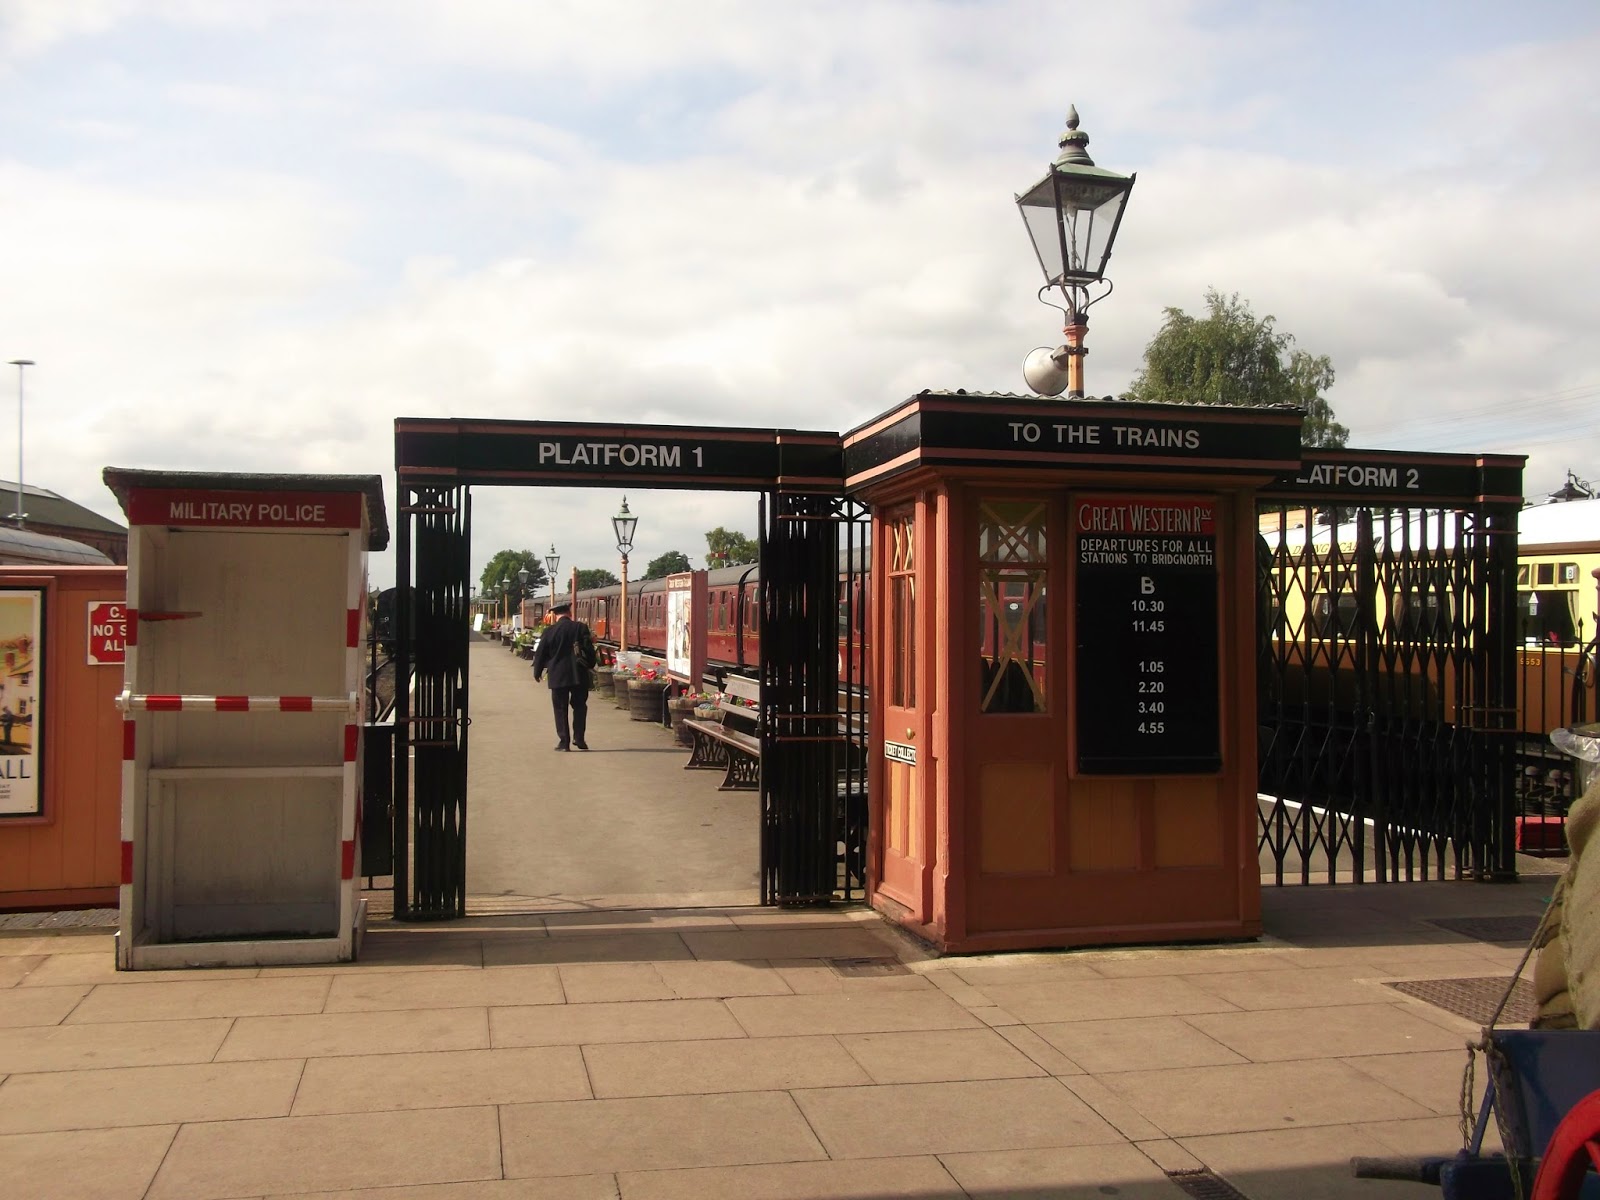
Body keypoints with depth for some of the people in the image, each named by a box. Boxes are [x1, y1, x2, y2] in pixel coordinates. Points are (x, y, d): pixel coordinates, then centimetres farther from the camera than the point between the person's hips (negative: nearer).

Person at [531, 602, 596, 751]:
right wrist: (591, 665, 13)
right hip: (579, 674, 1)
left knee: (560, 709, 7)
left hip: (558, 676, -1)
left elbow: (540, 654, 3)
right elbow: (589, 649, -3)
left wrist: (537, 672, 17)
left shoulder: (549, 631, -3)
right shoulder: (580, 627, -3)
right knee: (580, 707, 15)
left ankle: (564, 742, 4)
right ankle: (579, 739, 10)